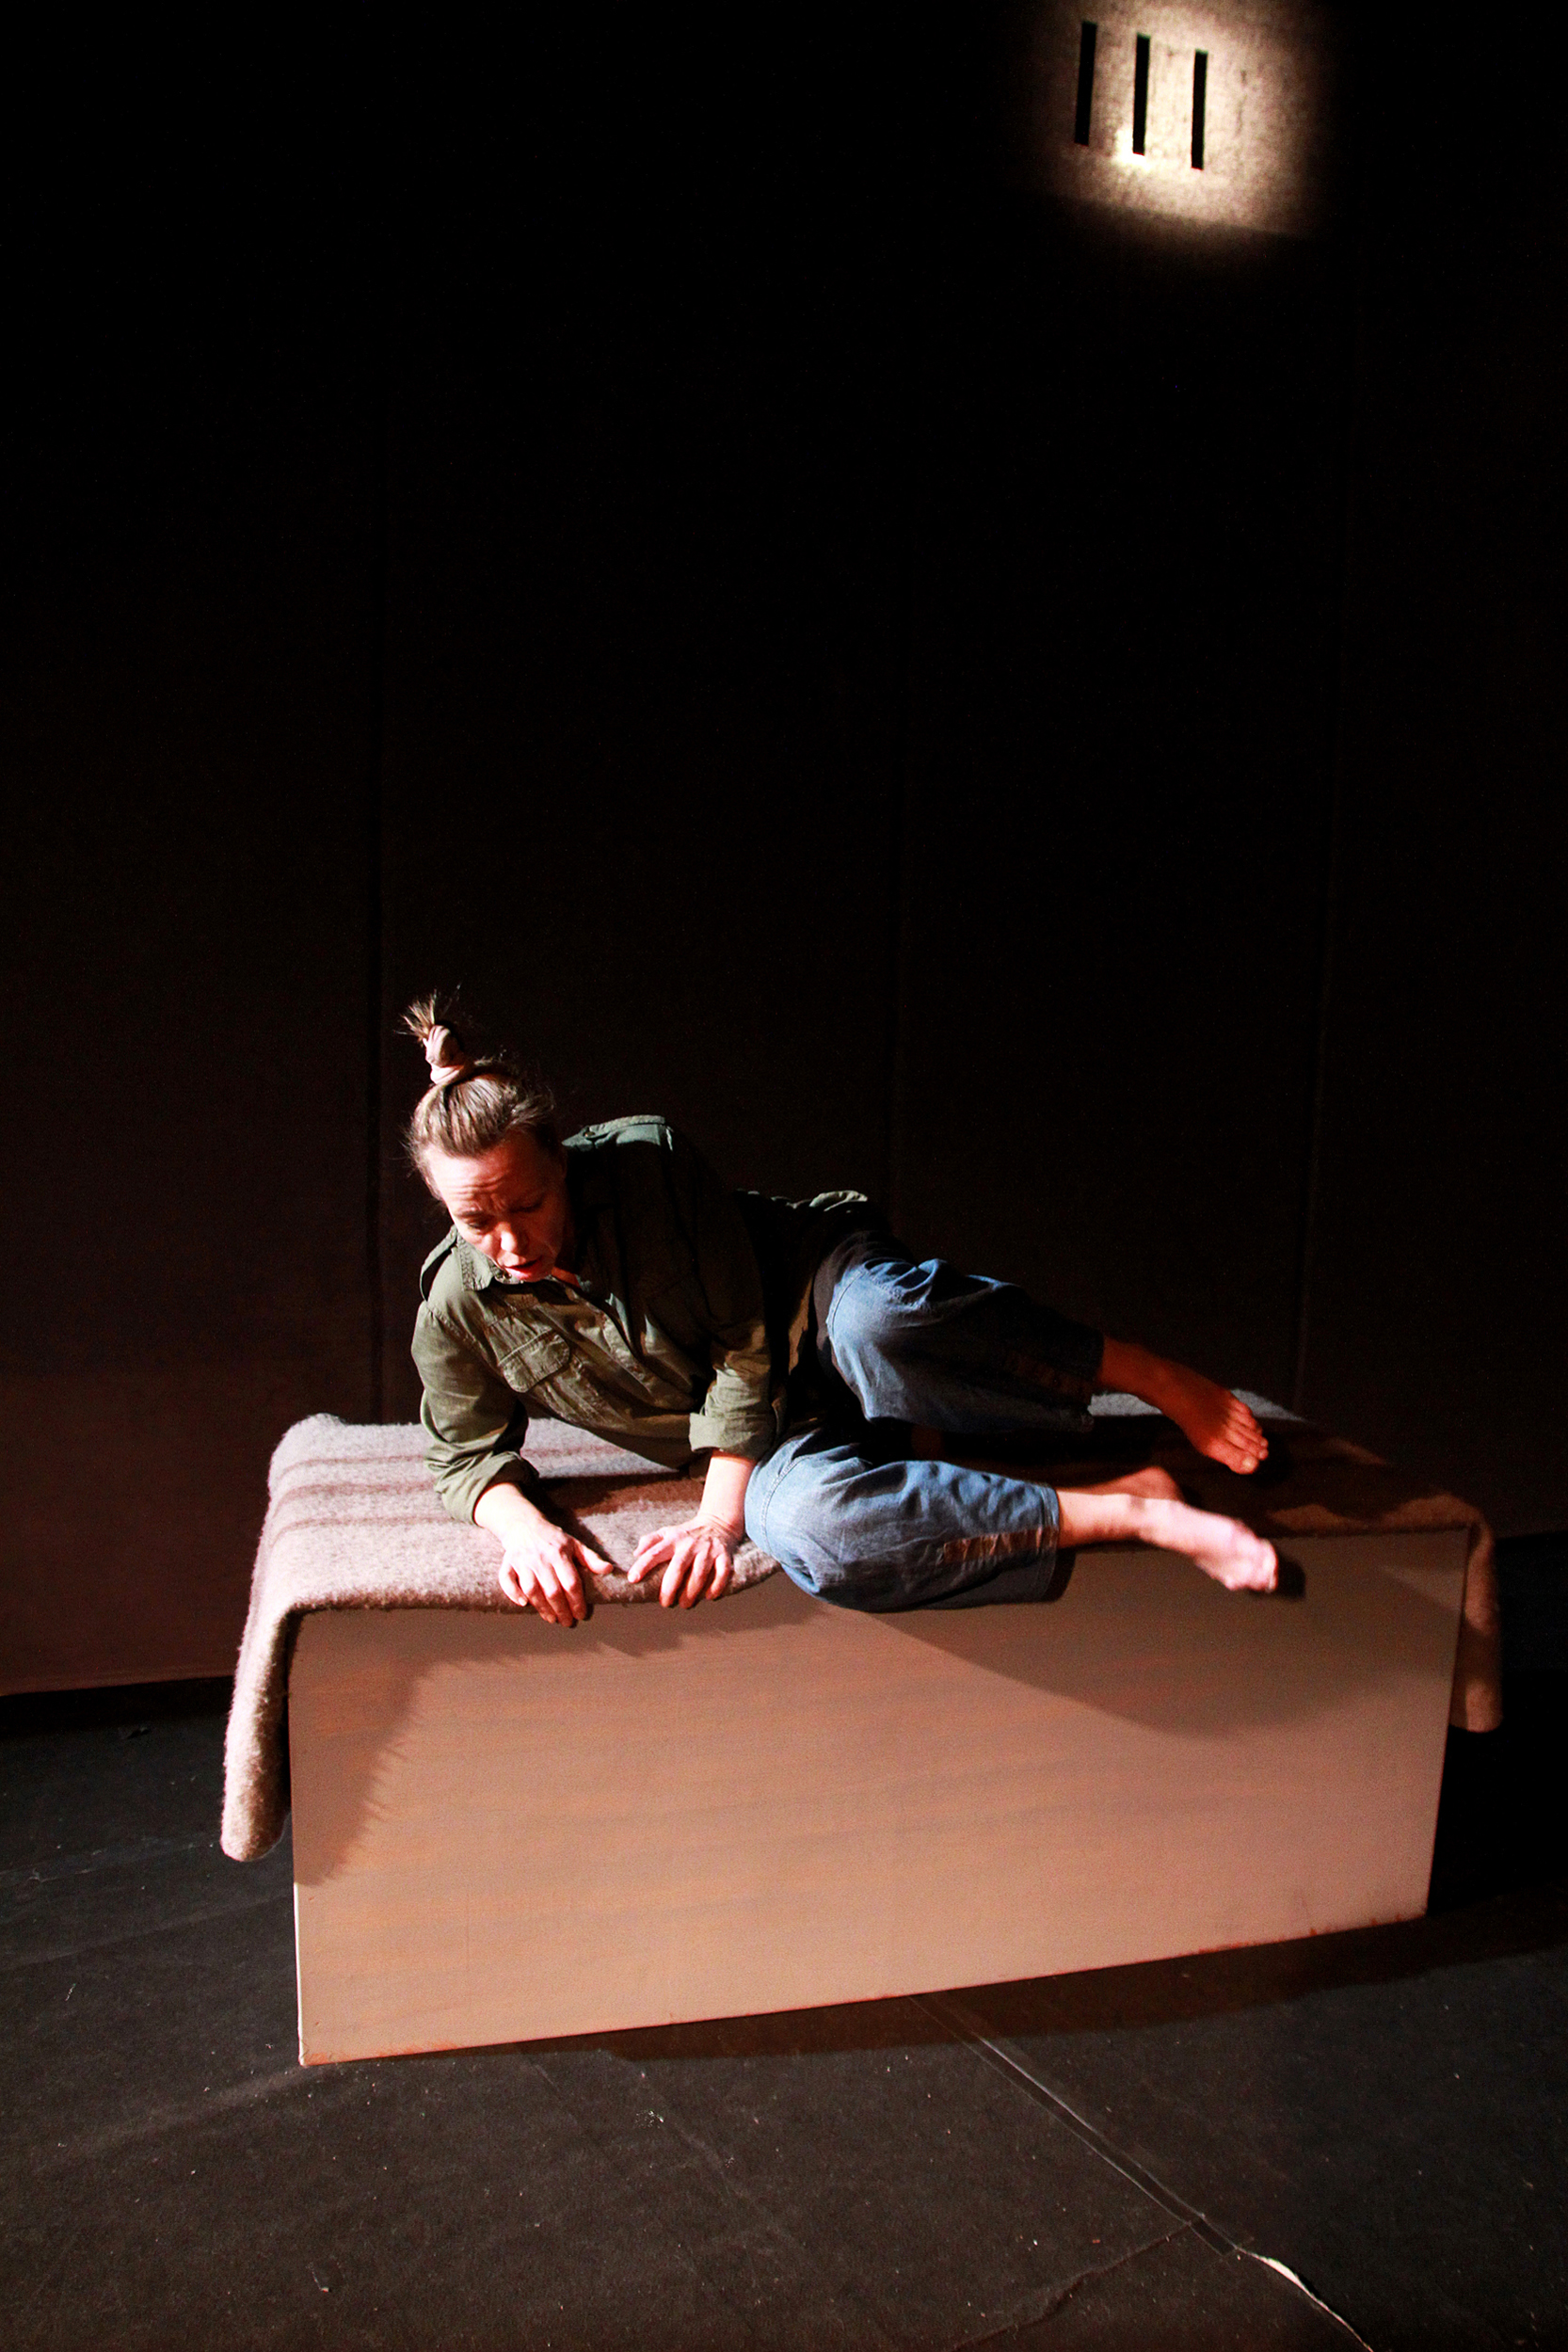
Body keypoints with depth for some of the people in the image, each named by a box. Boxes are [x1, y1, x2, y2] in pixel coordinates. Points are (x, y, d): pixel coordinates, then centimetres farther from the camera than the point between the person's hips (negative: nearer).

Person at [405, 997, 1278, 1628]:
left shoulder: (649, 1160, -19)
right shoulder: (458, 1313, -9)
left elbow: (742, 1345, -17)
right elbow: (470, 1453, 5)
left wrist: (717, 1516, -20)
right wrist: (522, 1524, -18)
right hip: (771, 1437, 3)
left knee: (878, 1318, -43)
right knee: (806, 1525, -37)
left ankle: (1166, 1381, -21)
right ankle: (1134, 1508, -26)